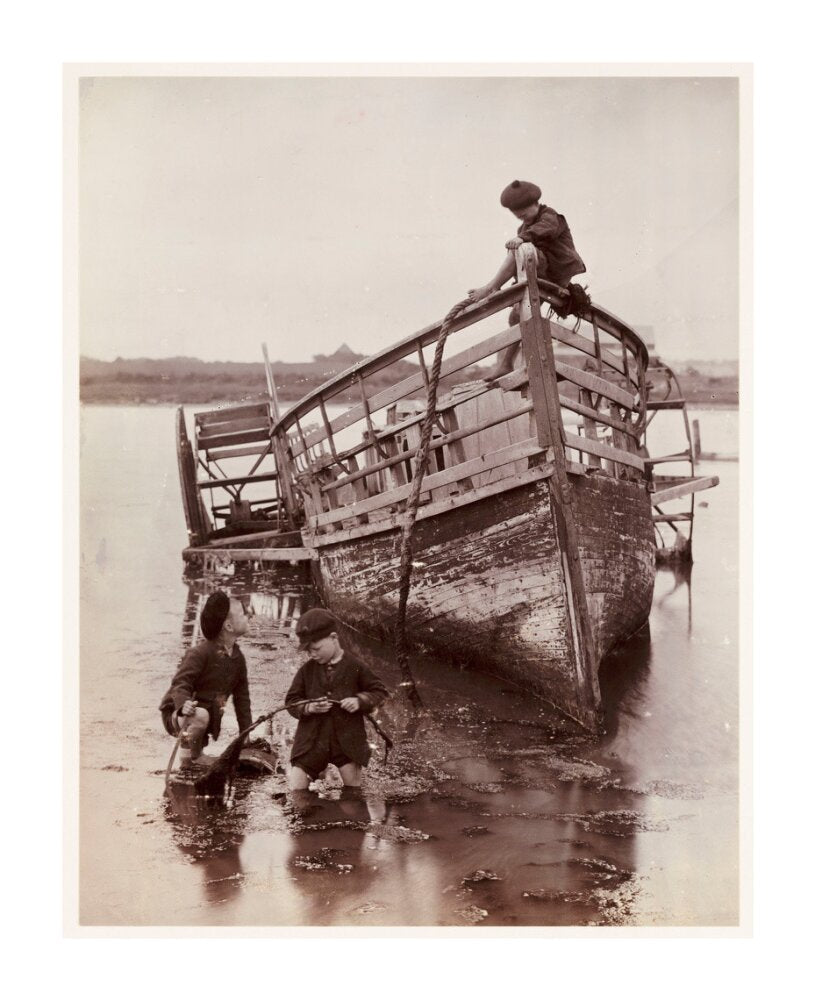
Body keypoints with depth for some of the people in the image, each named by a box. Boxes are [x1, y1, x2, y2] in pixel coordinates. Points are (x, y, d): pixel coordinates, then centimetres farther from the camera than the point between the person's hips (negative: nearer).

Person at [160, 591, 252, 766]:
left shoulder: (237, 657, 0)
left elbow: (242, 697, 5)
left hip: (210, 717, 7)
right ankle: (185, 761, -22)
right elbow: (180, 684, -29)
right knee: (200, 715, -40)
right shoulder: (200, 653, -22)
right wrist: (184, 704, -51)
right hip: (177, 713, -7)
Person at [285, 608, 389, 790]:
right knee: (296, 792, -4)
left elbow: (380, 692, 5)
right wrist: (308, 708, -15)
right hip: (312, 741, 2)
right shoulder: (307, 670, 3)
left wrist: (360, 700, -14)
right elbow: (291, 702, 6)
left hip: (348, 741, -1)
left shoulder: (355, 667, -2)